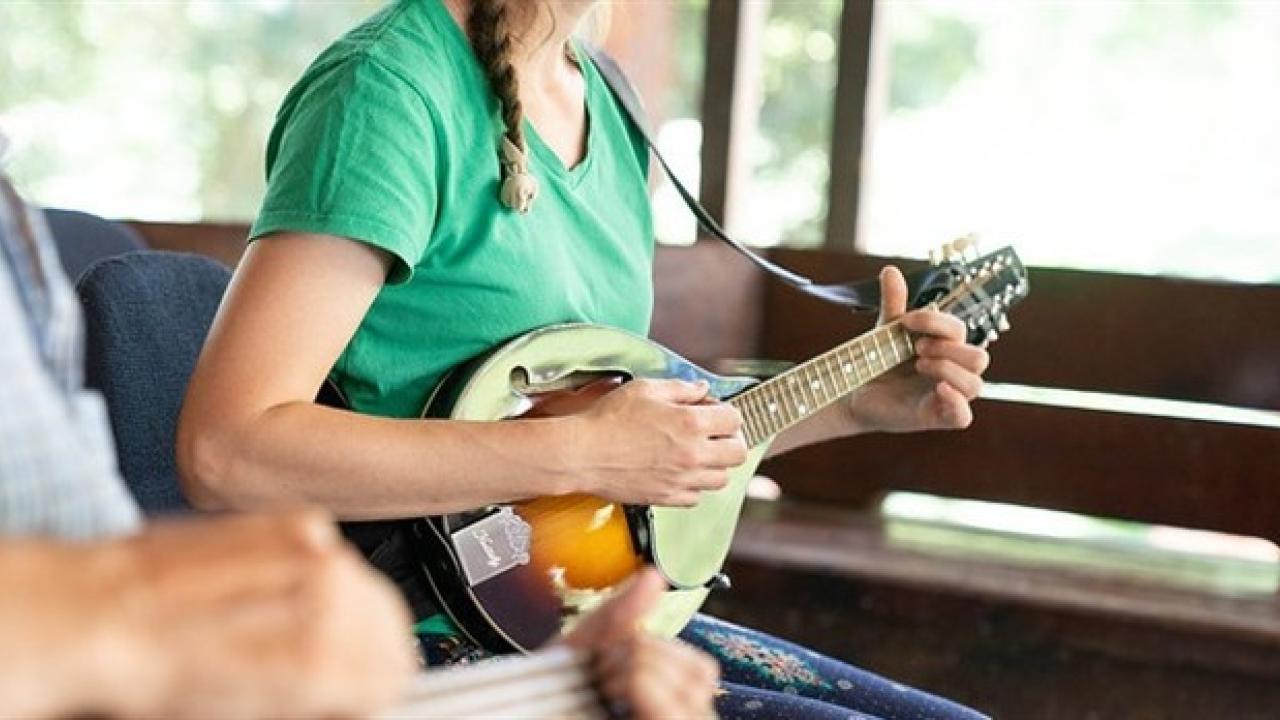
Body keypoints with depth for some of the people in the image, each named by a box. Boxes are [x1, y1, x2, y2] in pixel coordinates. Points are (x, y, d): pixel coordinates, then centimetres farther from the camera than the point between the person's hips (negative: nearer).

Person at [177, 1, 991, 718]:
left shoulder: (603, 98, 9)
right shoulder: (394, 87, -17)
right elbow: (226, 452, -27)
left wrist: (863, 400, 8)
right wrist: (580, 455, -26)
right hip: (436, 638, -8)